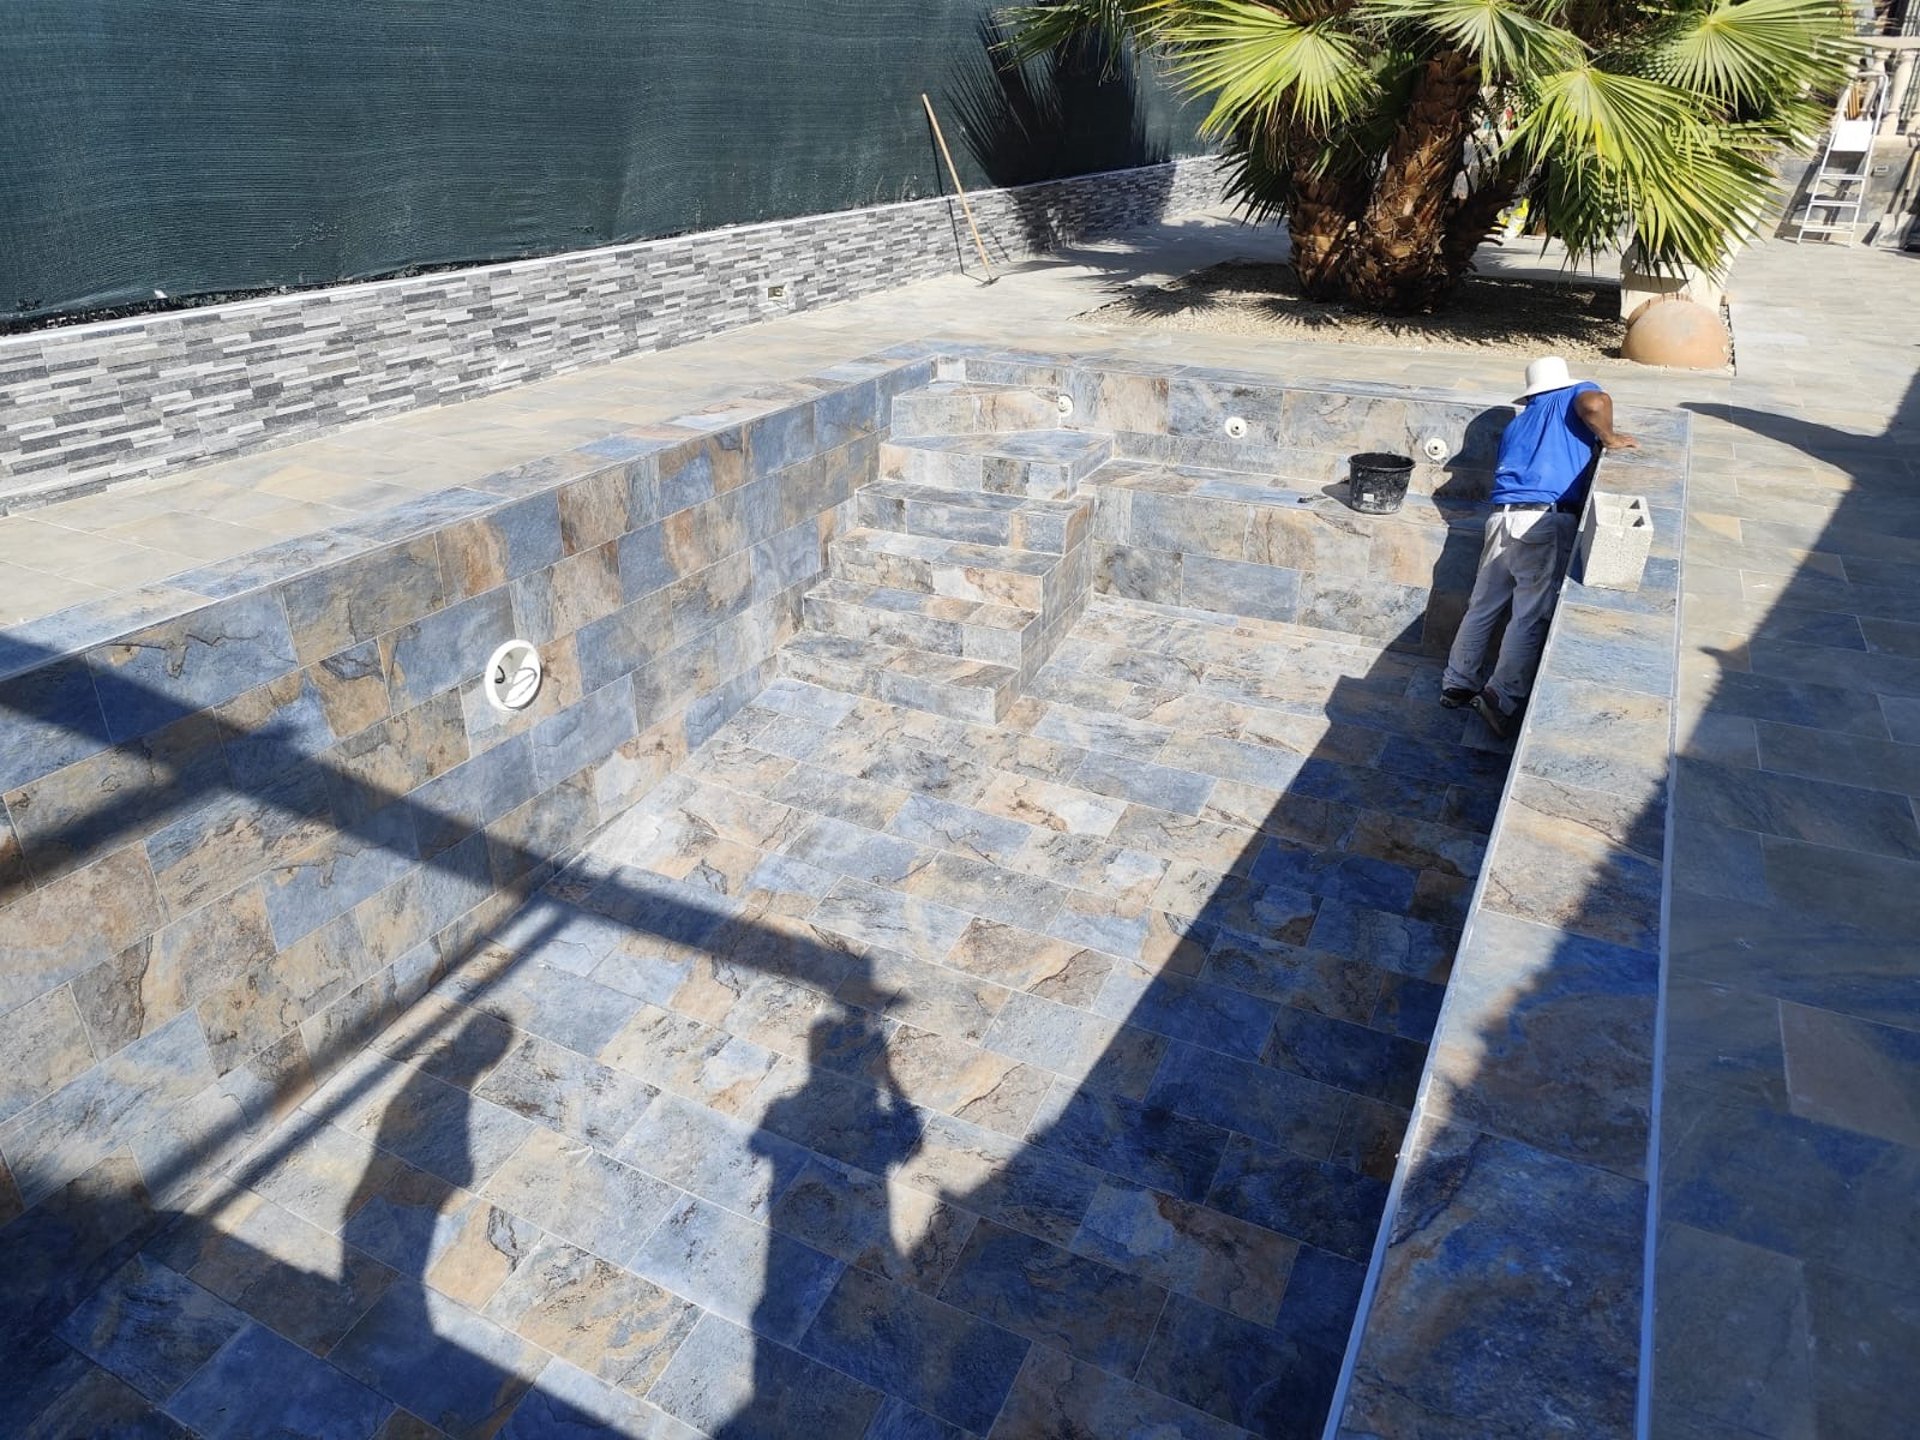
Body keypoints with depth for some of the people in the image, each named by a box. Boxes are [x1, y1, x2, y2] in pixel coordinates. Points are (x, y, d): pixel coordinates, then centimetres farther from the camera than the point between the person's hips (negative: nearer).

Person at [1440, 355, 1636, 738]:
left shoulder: (1518, 423, 28)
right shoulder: (1576, 395, 13)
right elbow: (1595, 403, -12)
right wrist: (1609, 439, 4)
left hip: (1502, 517, 6)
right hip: (1547, 521, -6)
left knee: (1483, 607, 13)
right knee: (1531, 616, -4)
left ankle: (1457, 684, 20)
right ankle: (1501, 697, -8)